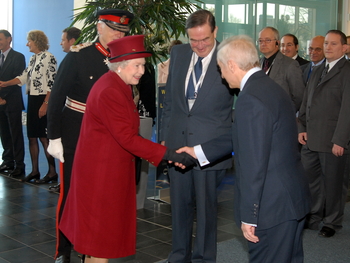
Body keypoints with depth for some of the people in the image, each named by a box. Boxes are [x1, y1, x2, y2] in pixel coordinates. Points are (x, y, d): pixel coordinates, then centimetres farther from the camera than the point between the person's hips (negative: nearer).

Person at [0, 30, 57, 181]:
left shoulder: (48, 58, -11)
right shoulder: (33, 58, 15)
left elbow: (52, 84, -16)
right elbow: (24, 77, 15)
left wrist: (45, 104, -20)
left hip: (42, 101, -9)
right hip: (32, 100, 9)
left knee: (44, 137, -6)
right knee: (32, 137, 10)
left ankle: (52, 172, 3)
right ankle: (35, 171, 18)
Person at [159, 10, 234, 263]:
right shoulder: (178, 53, 5)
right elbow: (169, 98, 12)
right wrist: (164, 135, 10)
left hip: (210, 146, -4)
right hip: (178, 141, 4)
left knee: (205, 205, 7)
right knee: (179, 204, 15)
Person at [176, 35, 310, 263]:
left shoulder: (251, 99, -22)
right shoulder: (270, 88, 10)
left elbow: (254, 164, -24)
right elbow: (241, 137, 16)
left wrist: (248, 217, -18)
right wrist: (198, 151, 18)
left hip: (272, 206, -10)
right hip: (293, 199, 10)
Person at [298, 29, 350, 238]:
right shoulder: (317, 71, 16)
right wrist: (302, 128, 7)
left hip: (332, 141, -6)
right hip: (310, 139, 7)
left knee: (333, 184, 7)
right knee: (311, 180, 13)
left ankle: (332, 222, 23)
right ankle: (314, 218, 29)